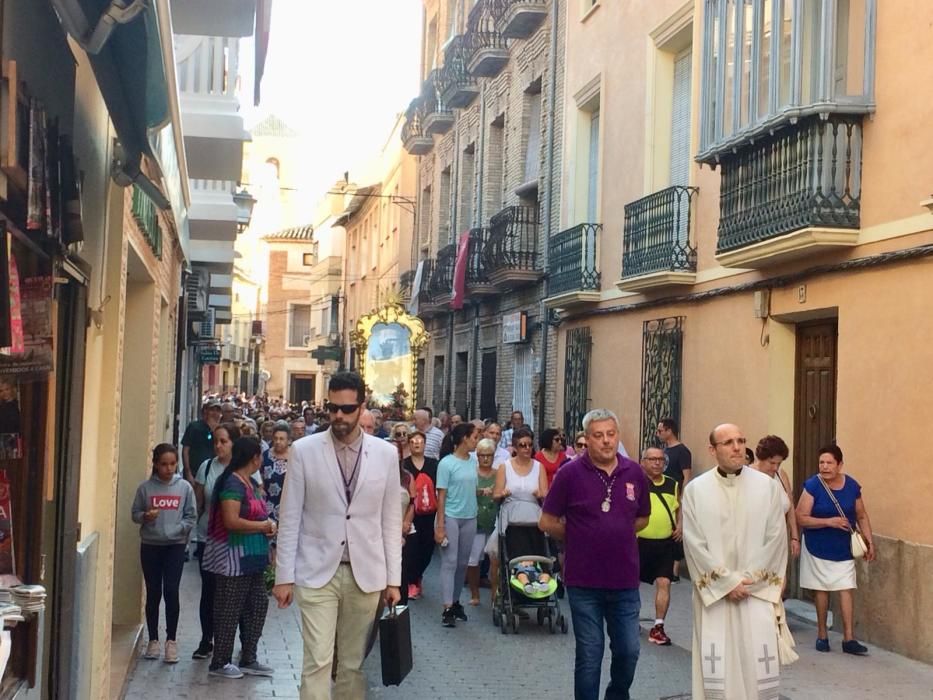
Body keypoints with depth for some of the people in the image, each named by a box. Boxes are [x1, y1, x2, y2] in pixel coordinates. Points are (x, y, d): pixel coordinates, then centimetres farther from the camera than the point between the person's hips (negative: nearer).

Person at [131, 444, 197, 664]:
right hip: (150, 545, 1)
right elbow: (135, 514, 4)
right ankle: (153, 640, 18)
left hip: (175, 545, -1)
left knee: (171, 592, -7)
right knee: (153, 593, 7)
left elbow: (191, 517, 1)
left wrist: (177, 529, -13)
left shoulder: (184, 487, -1)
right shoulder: (145, 487, -1)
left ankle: (171, 641, 4)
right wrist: (145, 516, -16)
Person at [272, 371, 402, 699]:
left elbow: (391, 520, 5)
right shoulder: (303, 450, -3)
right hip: (317, 573, -2)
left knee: (353, 663, 10)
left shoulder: (386, 454, 2)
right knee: (317, 661, -8)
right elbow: (290, 518, 0)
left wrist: (393, 578, 4)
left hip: (366, 574, 2)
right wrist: (284, 575, -2)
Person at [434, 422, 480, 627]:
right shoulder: (447, 463, -11)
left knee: (463, 563, 10)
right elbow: (441, 495, -10)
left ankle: (456, 601, 22)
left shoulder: (473, 462, 5)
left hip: (470, 518, 6)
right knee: (450, 562, -5)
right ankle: (447, 608, -5)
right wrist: (440, 526, -13)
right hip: (450, 518, -6)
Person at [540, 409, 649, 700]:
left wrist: (616, 535, 6)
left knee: (628, 651, 9)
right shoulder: (570, 473, -8)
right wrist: (580, 538, 4)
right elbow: (547, 522, -1)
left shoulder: (635, 473, 1)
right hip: (584, 581, -3)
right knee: (589, 655, 6)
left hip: (625, 580, 3)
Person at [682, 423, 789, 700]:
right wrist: (727, 583, -10)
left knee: (759, 663, -1)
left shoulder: (768, 486, 2)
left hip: (757, 592, 1)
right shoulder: (695, 489, -1)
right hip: (714, 593, 0)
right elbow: (694, 544, -5)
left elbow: (776, 538, -1)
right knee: (716, 666, 1)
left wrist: (749, 581, -8)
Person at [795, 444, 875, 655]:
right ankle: (822, 634, 22)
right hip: (817, 548, -2)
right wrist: (829, 522, -25)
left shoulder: (852, 485, -5)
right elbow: (801, 518, -16)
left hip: (844, 549, 2)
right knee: (821, 589, 9)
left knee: (846, 590, -4)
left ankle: (849, 638, -1)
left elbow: (862, 516, 6)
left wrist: (870, 541, -2)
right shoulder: (813, 485, -14)